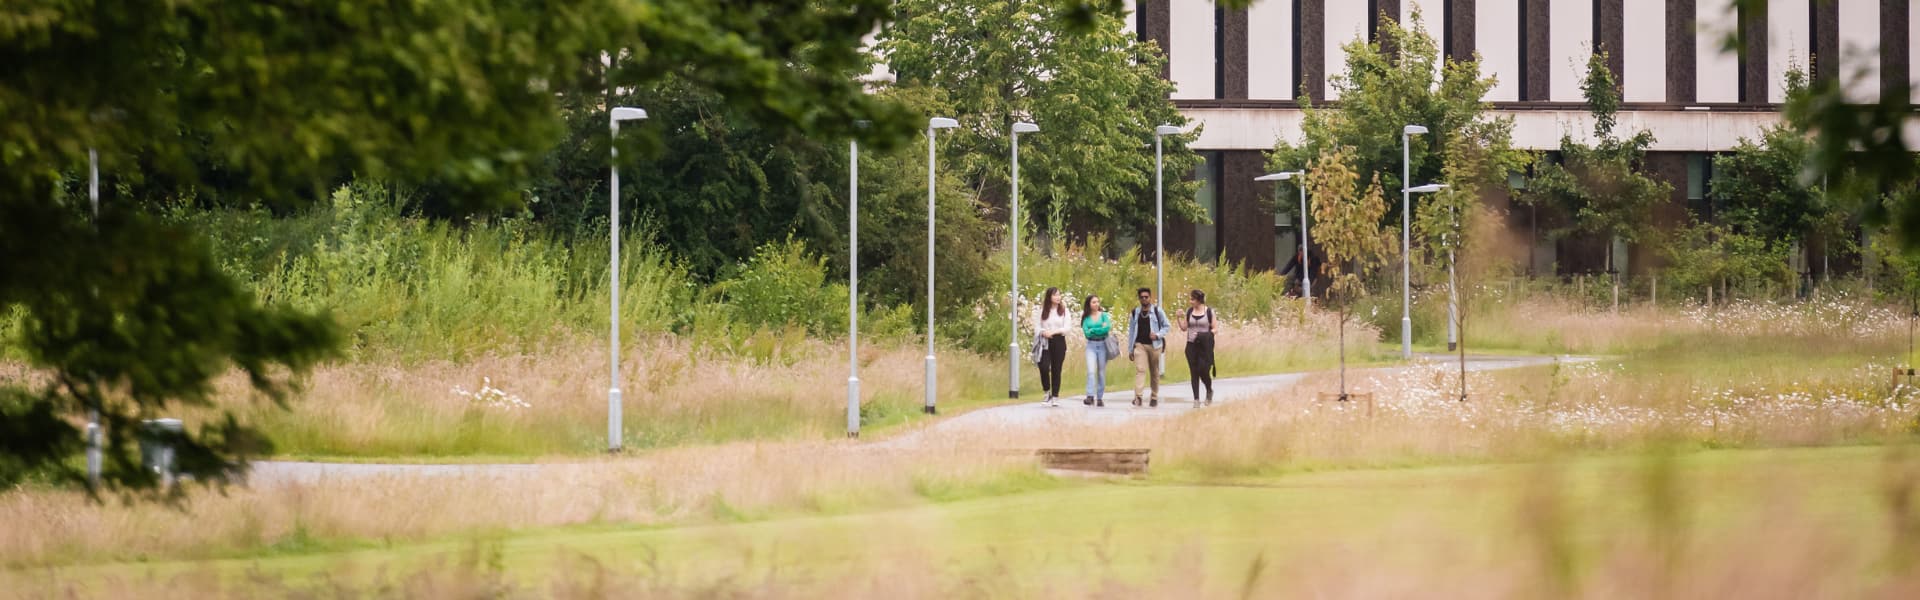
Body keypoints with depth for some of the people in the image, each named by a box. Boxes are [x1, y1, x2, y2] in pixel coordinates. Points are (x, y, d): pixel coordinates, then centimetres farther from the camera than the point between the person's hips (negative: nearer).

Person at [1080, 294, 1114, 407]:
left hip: (1102, 345, 0)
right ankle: (1090, 397, -22)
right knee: (1091, 371, -15)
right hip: (1091, 346, 0)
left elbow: (1108, 328, -11)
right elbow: (1087, 333, -5)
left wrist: (1093, 330, -7)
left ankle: (1100, 398, 8)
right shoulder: (1086, 318, 6)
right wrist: (1101, 330, -7)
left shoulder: (1104, 315, 5)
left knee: (1101, 372, 3)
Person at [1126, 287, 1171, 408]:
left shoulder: (1157, 311, 2)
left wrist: (1158, 335, -14)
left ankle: (1154, 398, 19)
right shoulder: (1135, 313, 10)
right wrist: (1130, 349, 13)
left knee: (1154, 372, 7)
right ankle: (1138, 397, -26)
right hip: (1140, 345, 1)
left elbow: (1166, 326, 5)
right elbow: (1131, 331, 15)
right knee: (1140, 369, -15)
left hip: (1154, 345, -1)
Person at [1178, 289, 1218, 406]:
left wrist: (1205, 334, -16)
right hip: (1191, 345, 3)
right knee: (1194, 372, 1)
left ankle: (1209, 391, 20)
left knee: (1204, 370, -9)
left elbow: (1215, 329, 0)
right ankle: (1196, 399, 5)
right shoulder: (1189, 311, 8)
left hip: (1205, 346, -3)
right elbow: (1184, 328, 10)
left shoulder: (1209, 312, -2)